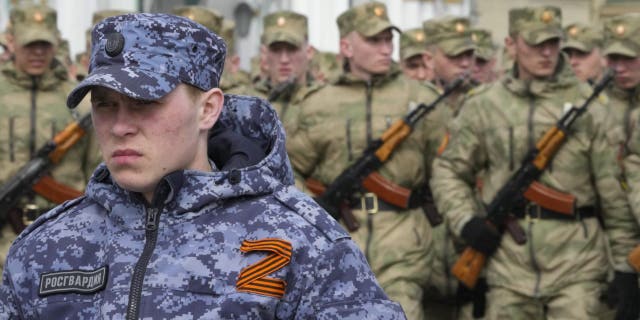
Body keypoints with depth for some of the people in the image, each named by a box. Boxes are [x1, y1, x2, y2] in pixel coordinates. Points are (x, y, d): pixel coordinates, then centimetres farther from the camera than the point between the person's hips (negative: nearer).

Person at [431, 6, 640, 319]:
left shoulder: (587, 104, 2)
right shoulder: (483, 106, 6)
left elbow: (614, 189, 3)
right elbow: (448, 171, 14)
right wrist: (465, 221, -3)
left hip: (576, 261, -2)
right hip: (508, 260, 2)